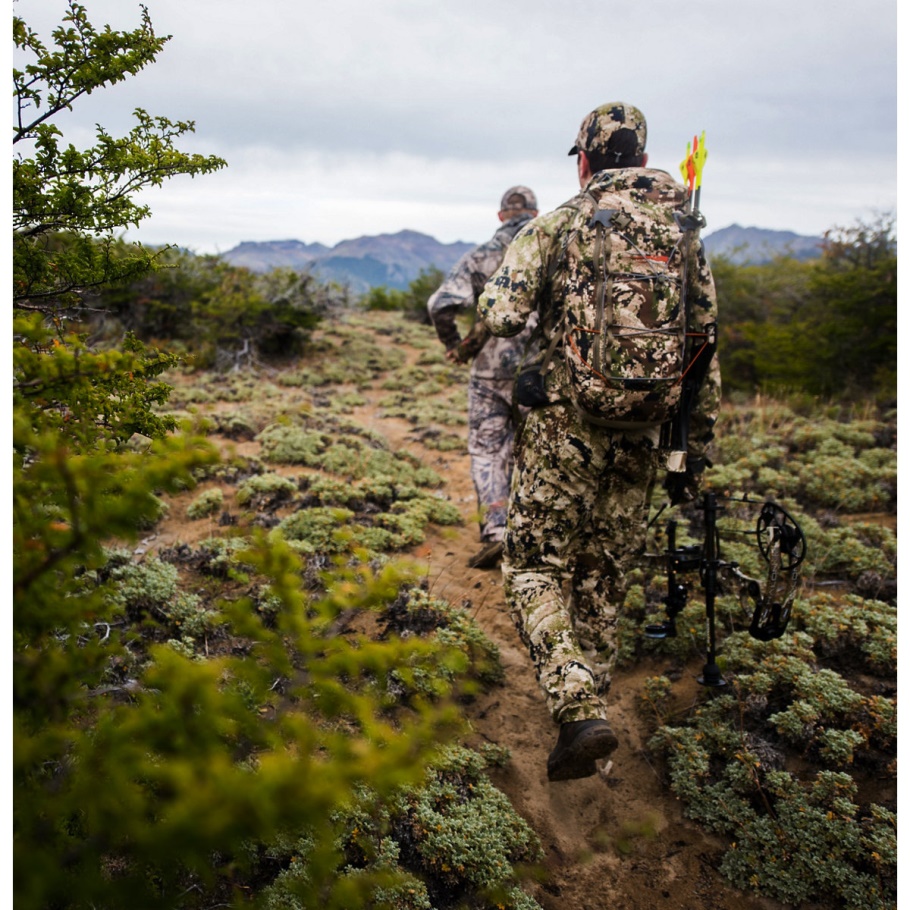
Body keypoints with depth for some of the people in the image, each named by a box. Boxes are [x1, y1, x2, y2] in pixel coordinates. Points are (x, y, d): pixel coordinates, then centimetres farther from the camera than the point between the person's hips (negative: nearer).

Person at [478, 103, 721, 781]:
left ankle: (580, 709, -10)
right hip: (643, 433, 4)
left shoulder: (554, 225, -2)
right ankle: (590, 722, 27)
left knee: (535, 568, 7)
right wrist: (697, 447, 14)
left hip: (565, 425, -4)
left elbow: (500, 315, -14)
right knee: (604, 580, 15)